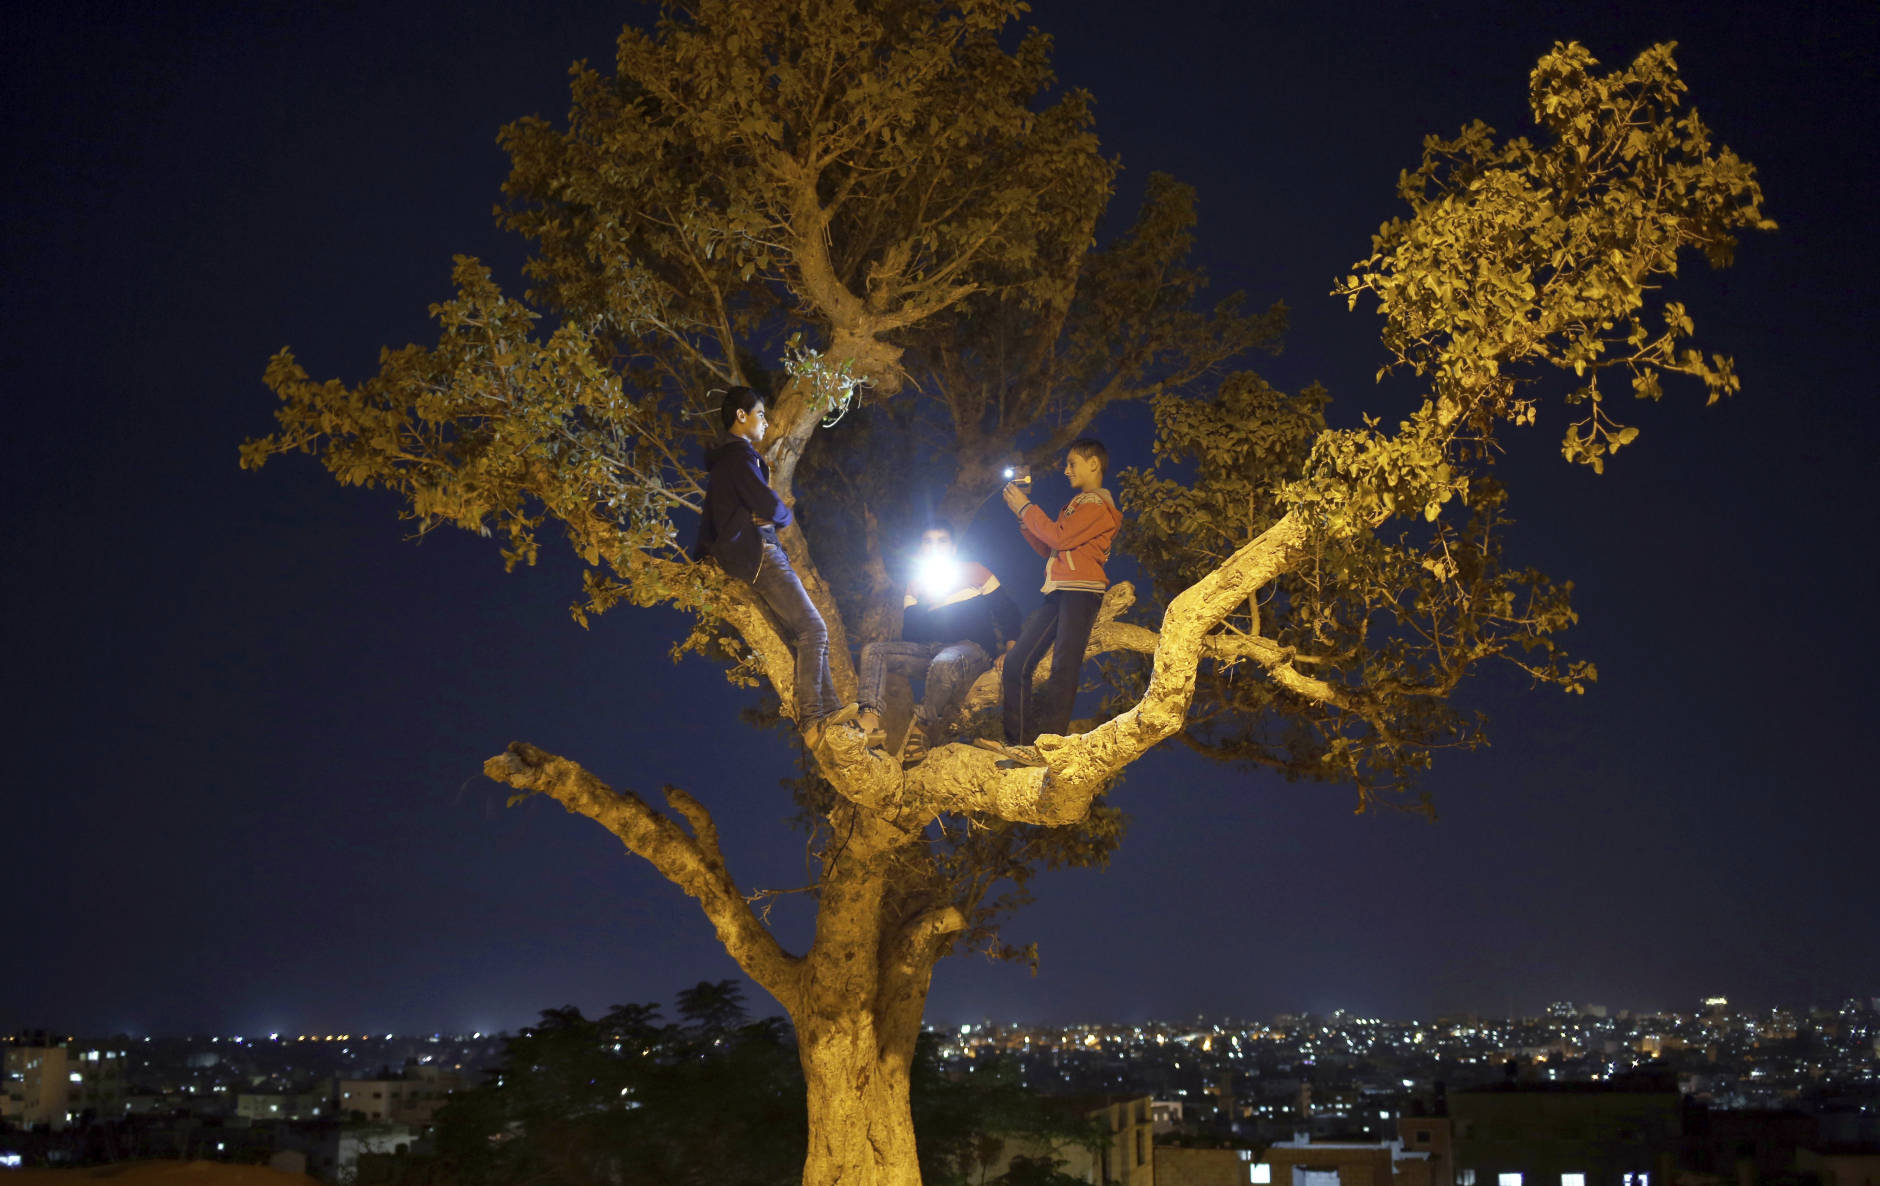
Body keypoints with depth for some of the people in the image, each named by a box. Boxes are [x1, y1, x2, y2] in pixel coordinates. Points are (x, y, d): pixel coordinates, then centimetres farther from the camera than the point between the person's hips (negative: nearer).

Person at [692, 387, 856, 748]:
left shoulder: (722, 458, 24)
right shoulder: (739, 453, -8)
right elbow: (771, 507, -16)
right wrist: (785, 516, 6)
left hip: (739, 555, 10)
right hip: (758, 554, -10)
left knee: (809, 633, 7)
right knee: (813, 630, -13)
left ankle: (829, 711, 3)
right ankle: (811, 723, -16)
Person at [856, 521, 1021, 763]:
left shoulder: (974, 573, 12)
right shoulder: (916, 586, 20)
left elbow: (1007, 610, 9)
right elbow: (909, 637, 9)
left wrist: (1011, 646, -5)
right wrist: (924, 602, -4)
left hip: (973, 650, -5)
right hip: (930, 651, 5)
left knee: (944, 663, -42)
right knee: (872, 651, -14)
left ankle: (921, 730, -33)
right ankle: (871, 718, -36)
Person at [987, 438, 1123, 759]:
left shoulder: (1098, 504, -2)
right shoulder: (1076, 504, 28)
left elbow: (1059, 538, -13)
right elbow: (1047, 549, 24)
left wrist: (1025, 508, -3)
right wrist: (1023, 515, 15)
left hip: (1081, 591, -9)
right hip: (1059, 593, 9)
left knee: (1063, 668, -15)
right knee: (1017, 662, 3)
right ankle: (1017, 740, 4)